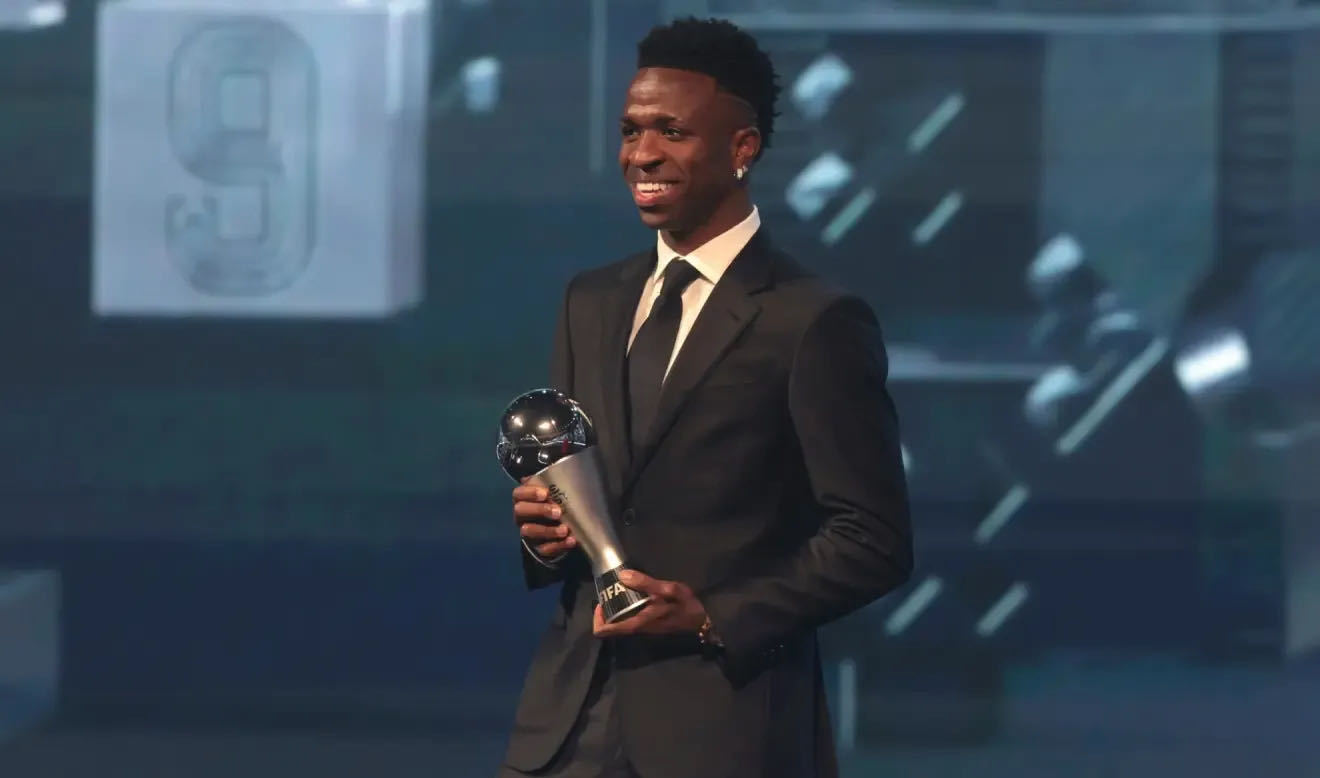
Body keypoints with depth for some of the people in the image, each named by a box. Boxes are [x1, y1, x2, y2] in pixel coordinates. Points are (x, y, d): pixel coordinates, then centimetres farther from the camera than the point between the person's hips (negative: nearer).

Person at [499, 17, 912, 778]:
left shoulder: (816, 322, -7)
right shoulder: (592, 303, 13)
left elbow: (875, 541, -8)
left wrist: (715, 617, -16)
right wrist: (543, 527, -3)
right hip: (573, 716, 6)